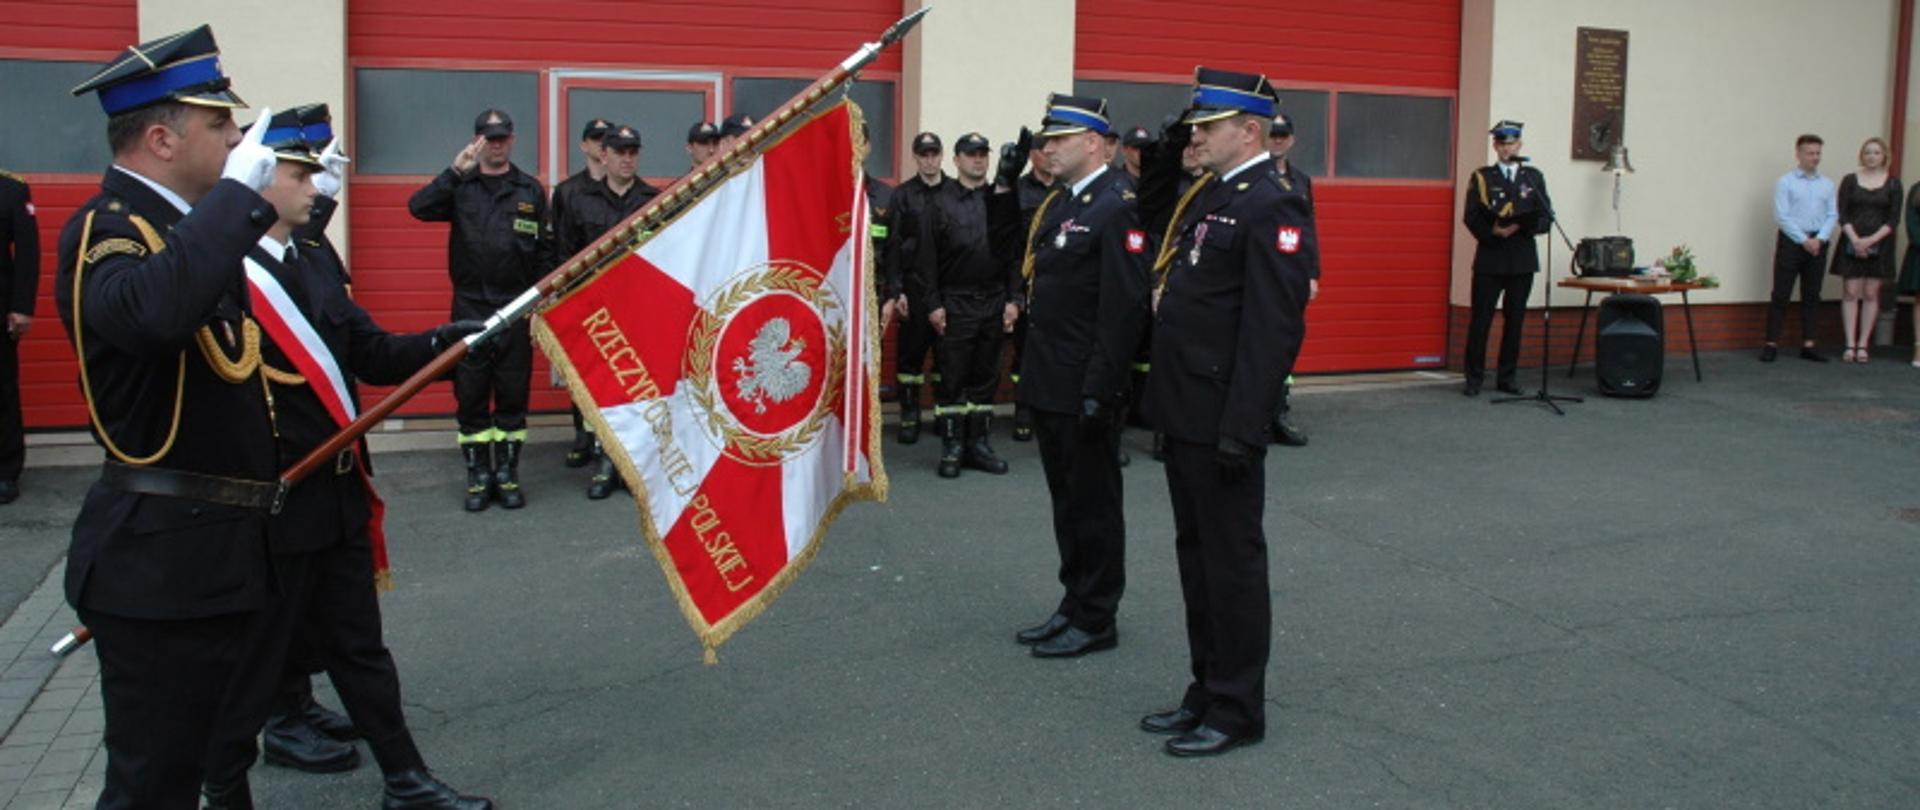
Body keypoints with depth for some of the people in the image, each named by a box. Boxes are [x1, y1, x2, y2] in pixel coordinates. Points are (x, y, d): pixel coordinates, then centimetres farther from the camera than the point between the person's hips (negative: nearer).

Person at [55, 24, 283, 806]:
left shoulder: (180, 223, 13)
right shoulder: (105, 227, -15)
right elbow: (154, 311, -41)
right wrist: (238, 191, -32)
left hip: (209, 547, 10)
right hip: (161, 557, -10)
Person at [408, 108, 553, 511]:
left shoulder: (531, 190, 7)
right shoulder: (459, 187, 6)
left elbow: (544, 253, 6)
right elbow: (419, 207, -13)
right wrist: (456, 171, -22)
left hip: (515, 311, 0)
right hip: (469, 308, 0)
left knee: (513, 396, 6)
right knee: (471, 396, 4)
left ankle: (507, 473, 16)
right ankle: (478, 477, 14)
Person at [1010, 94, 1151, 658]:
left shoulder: (1115, 208, -14)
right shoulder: (1057, 204, 14)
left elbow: (1124, 308, -20)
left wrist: (1099, 391, -21)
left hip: (1085, 391, -9)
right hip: (1049, 386, 9)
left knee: (1092, 504, 3)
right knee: (1066, 500, 16)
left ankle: (1096, 621, 15)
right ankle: (1074, 606, 29)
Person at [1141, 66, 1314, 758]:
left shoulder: (1273, 206, -15)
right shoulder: (1211, 196, 15)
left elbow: (1272, 329, -21)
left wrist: (1240, 430, -23)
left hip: (1223, 420, -10)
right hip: (1184, 414, 10)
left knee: (1231, 558, 2)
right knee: (1196, 552, 16)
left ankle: (1237, 710, 15)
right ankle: (1207, 692, 29)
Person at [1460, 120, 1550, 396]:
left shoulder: (1534, 177, 11)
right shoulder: (1481, 177, 5)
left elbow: (1545, 217, 6)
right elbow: (1471, 218, -2)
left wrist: (1519, 227, -11)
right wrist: (1493, 231, -17)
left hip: (1523, 258, 2)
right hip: (1490, 257, -2)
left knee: (1515, 320, 6)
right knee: (1481, 319, -3)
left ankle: (1507, 378, 14)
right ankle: (1474, 378, 3)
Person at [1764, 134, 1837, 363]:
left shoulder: (1827, 184, 11)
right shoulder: (1785, 182, -2)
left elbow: (1833, 216, 7)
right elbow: (1782, 216, -8)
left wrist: (1819, 239, -9)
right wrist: (1804, 240, -13)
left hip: (1817, 244, 4)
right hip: (1791, 241, -4)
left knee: (1811, 296, 8)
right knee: (1781, 294, -4)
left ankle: (1807, 345, 13)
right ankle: (1771, 344, -2)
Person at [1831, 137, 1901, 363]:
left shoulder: (1892, 183, 5)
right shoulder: (1849, 180, 5)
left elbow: (1894, 219, 0)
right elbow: (1842, 214, -1)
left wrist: (1872, 239, -13)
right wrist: (1855, 239, -13)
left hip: (1879, 244, 0)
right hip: (1852, 243, 0)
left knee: (1871, 294, 1)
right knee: (1851, 293, -3)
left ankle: (1863, 345, 5)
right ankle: (1850, 345, -1)